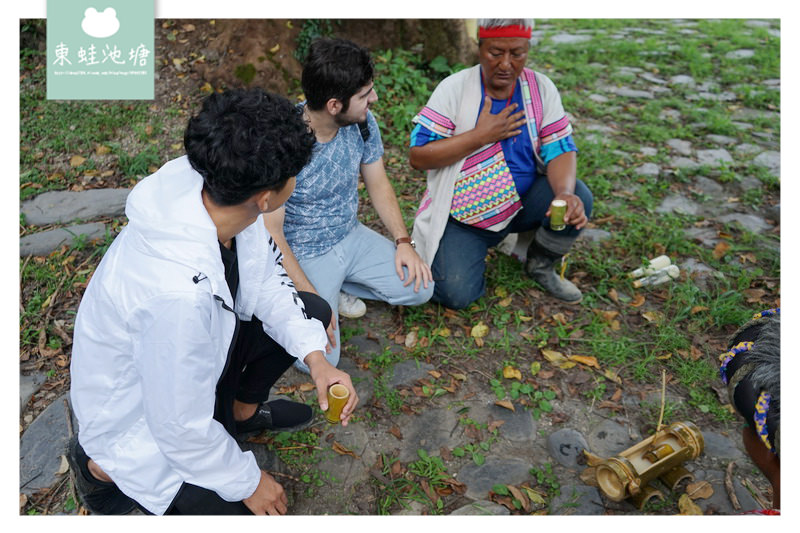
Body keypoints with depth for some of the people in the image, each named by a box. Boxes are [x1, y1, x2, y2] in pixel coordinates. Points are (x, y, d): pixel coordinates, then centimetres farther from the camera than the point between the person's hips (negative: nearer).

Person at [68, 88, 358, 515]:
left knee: (313, 313, 3)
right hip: (138, 412, -7)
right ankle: (106, 467, 7)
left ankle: (242, 410, 24)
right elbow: (181, 428, -28)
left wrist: (314, 356, -16)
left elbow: (266, 280, -4)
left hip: (202, 347, 7)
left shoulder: (213, 191, -22)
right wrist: (248, 482, -12)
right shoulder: (179, 291, -43)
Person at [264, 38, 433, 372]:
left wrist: (403, 241, -8)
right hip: (302, 254, -6)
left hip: (351, 238, 6)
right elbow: (271, 232, -22)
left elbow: (378, 184, 4)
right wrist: (310, 299, -26)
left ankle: (337, 287, 13)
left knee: (420, 288, -4)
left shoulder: (362, 122, -10)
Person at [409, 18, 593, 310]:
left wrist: (565, 193, -29)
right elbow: (418, 156, -16)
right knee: (456, 294, -21)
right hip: (462, 218, -3)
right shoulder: (455, 88, -11)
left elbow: (560, 149, -7)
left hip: (521, 204, 3)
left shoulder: (541, 88, -3)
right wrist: (482, 135, -20)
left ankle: (541, 265, 6)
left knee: (578, 197, -23)